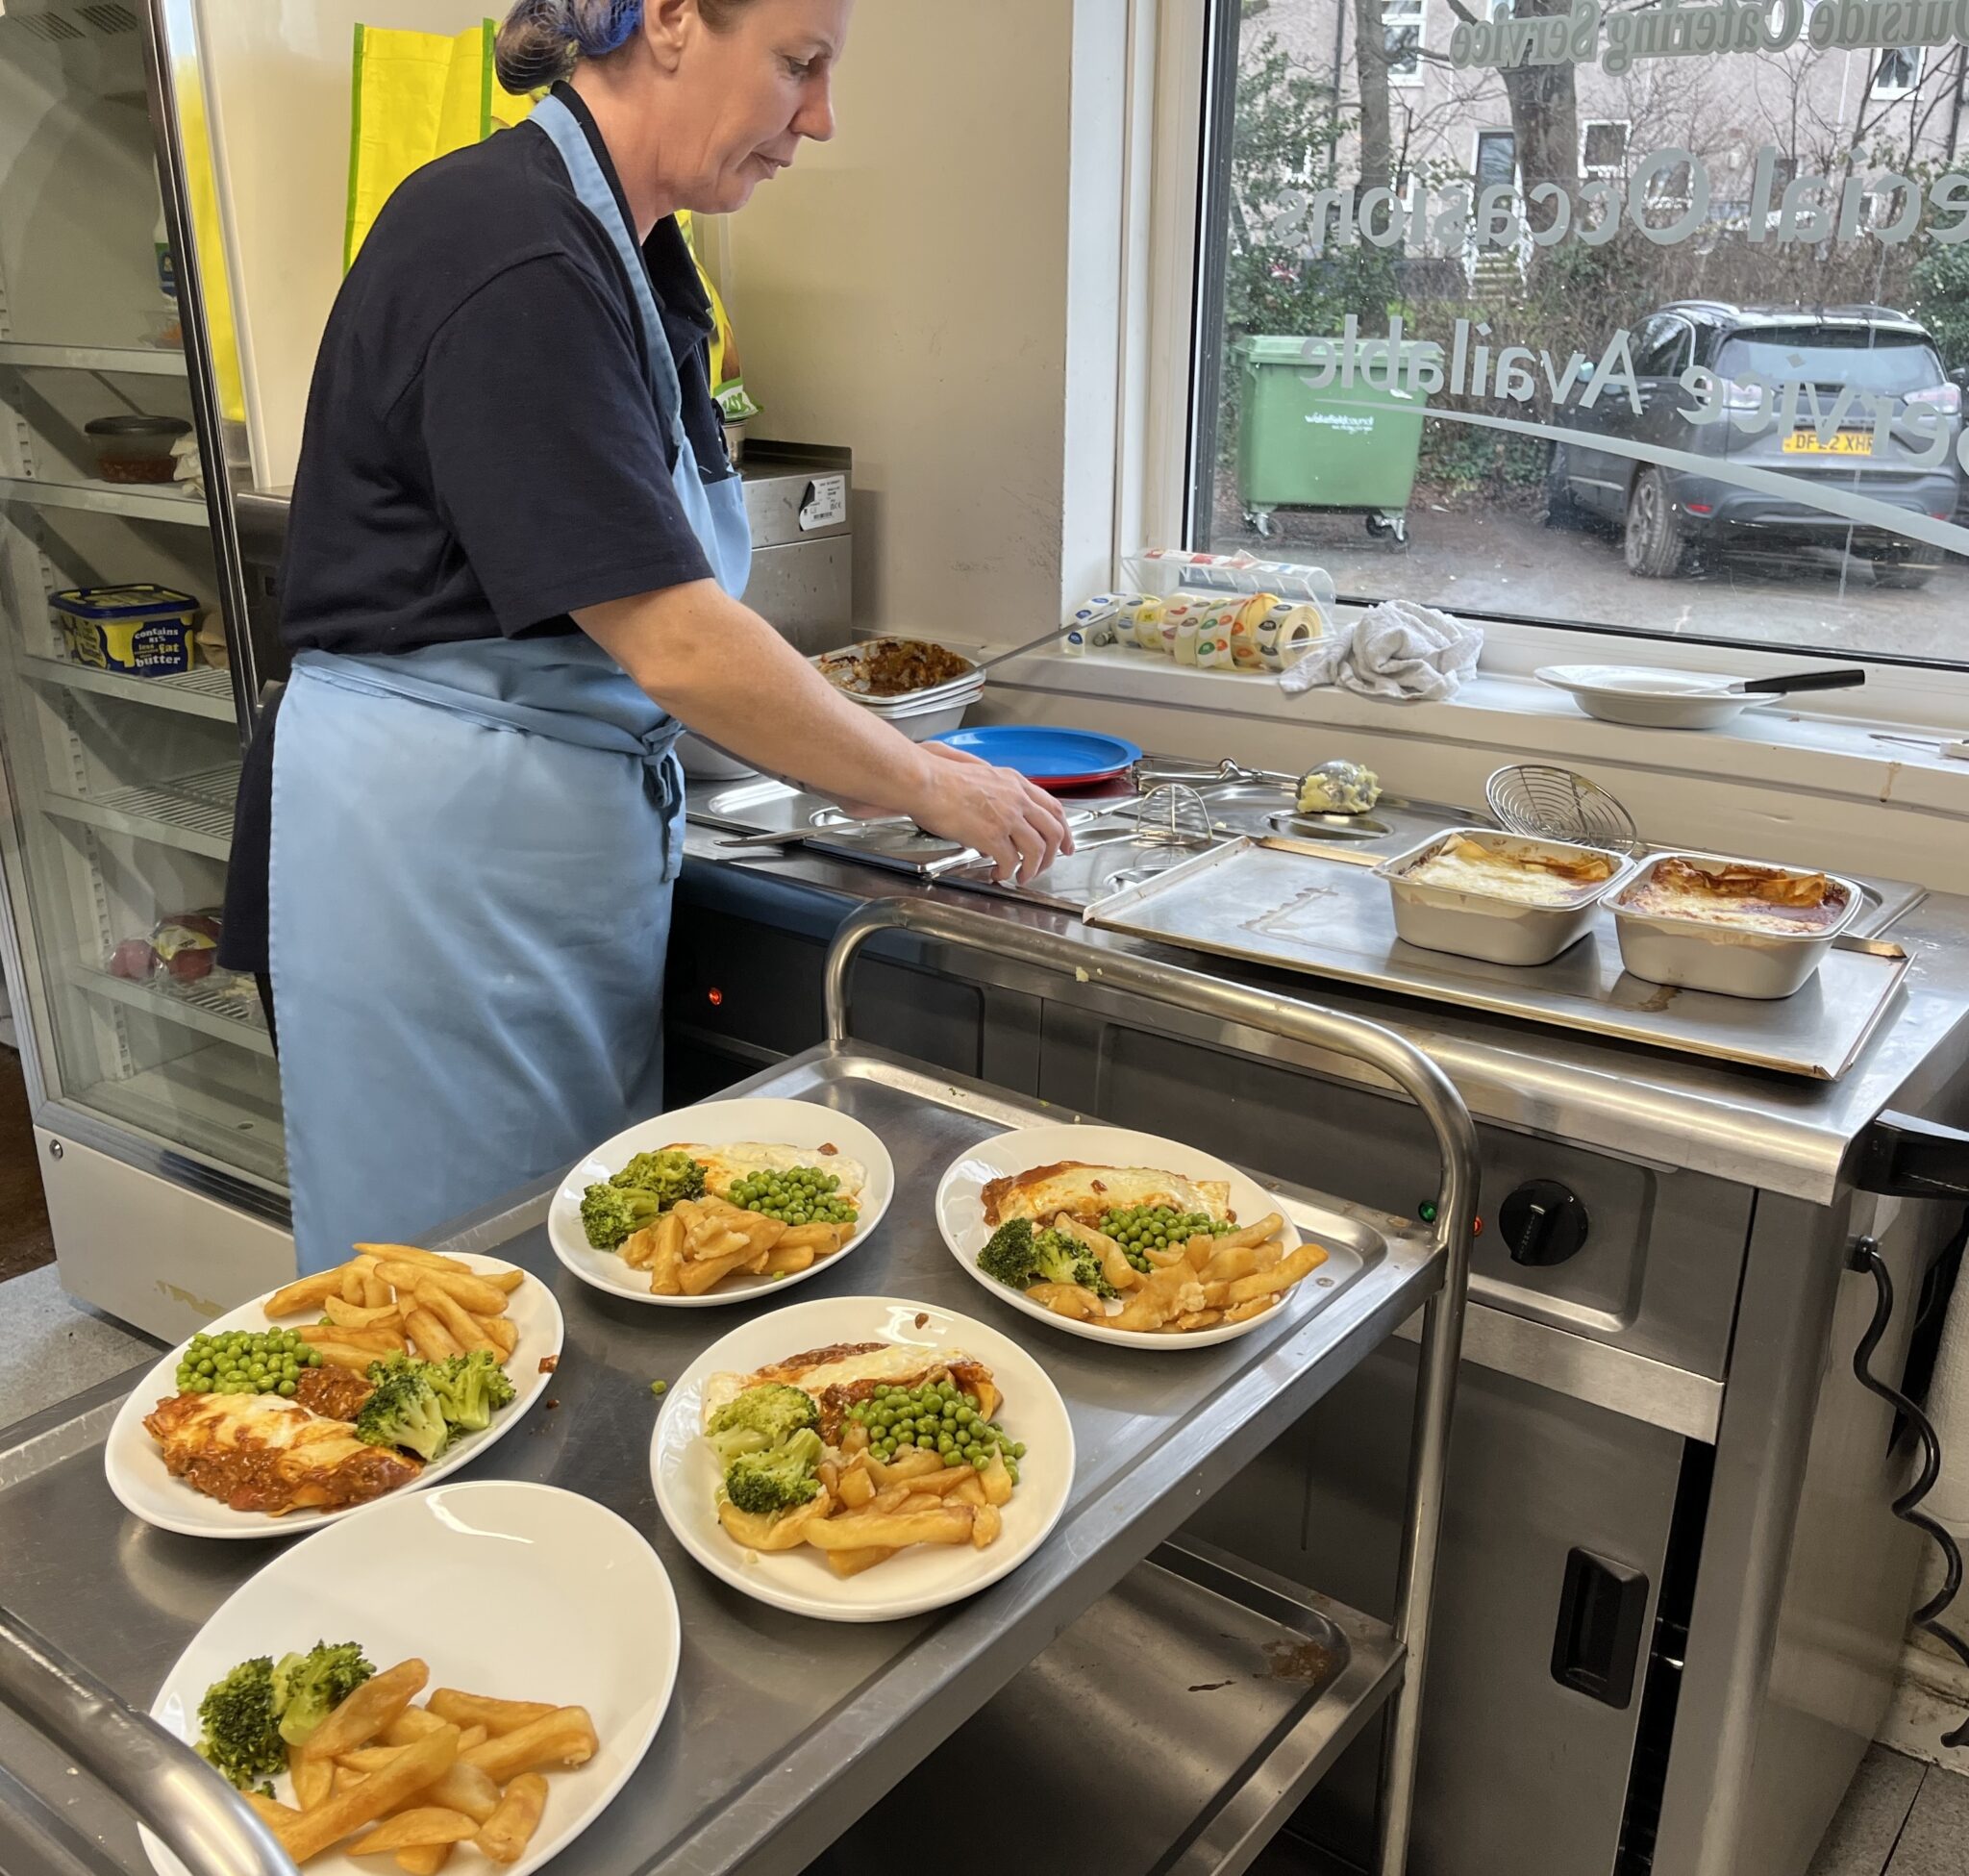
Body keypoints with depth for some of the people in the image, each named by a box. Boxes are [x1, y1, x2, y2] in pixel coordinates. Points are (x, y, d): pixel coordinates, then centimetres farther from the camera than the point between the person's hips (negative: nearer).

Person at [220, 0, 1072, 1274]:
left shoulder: (627, 252, 10)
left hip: (579, 824, 9)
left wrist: (853, 767, 6)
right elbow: (676, 646, -22)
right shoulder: (510, 251, -19)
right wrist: (928, 784, -11)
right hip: (433, 847, -9)